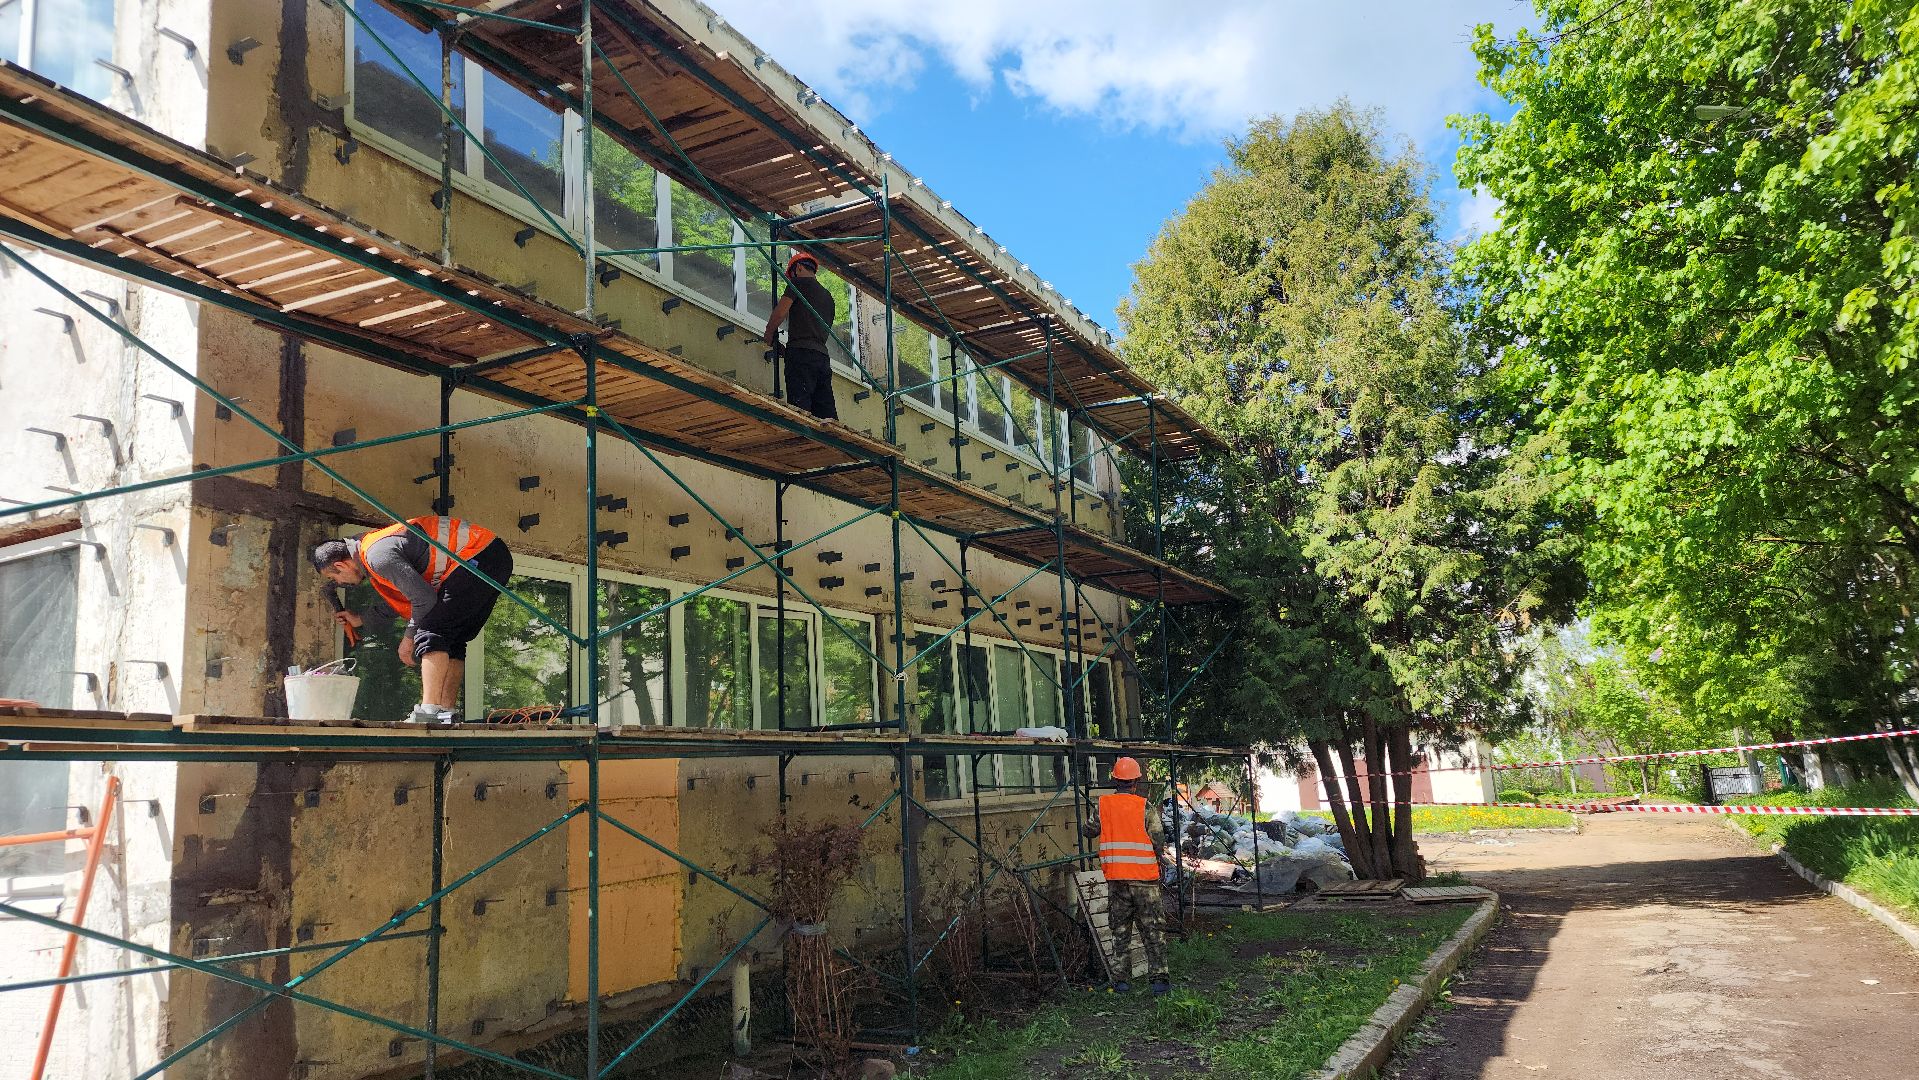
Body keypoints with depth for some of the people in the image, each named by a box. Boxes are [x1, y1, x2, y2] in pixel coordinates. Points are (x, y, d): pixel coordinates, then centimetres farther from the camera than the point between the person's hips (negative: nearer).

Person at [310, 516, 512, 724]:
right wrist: (360, 619, 32)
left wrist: (409, 637, -2)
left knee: (431, 633, -14)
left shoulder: (377, 555, -14)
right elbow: (402, 601, 28)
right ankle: (446, 715, 8)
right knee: (451, 642, 11)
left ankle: (430, 712, -22)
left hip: (480, 557, -10)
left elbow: (424, 598, -16)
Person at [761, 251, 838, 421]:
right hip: (822, 355, 7)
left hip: (801, 352, -7)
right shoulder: (828, 296, 28)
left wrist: (769, 333, 15)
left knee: (800, 409, -19)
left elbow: (780, 312, -4)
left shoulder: (799, 282, 7)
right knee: (827, 414, -1)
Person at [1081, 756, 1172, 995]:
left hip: (1116, 879, 2)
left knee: (1120, 930, 13)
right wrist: (1159, 858, 12)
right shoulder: (1145, 807, -8)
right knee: (1152, 930, 5)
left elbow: (1088, 830, 12)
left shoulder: (1102, 806, -1)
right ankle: (1159, 978, 0)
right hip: (1144, 877, -2)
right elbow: (1159, 841, -7)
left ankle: (1121, 979, 13)